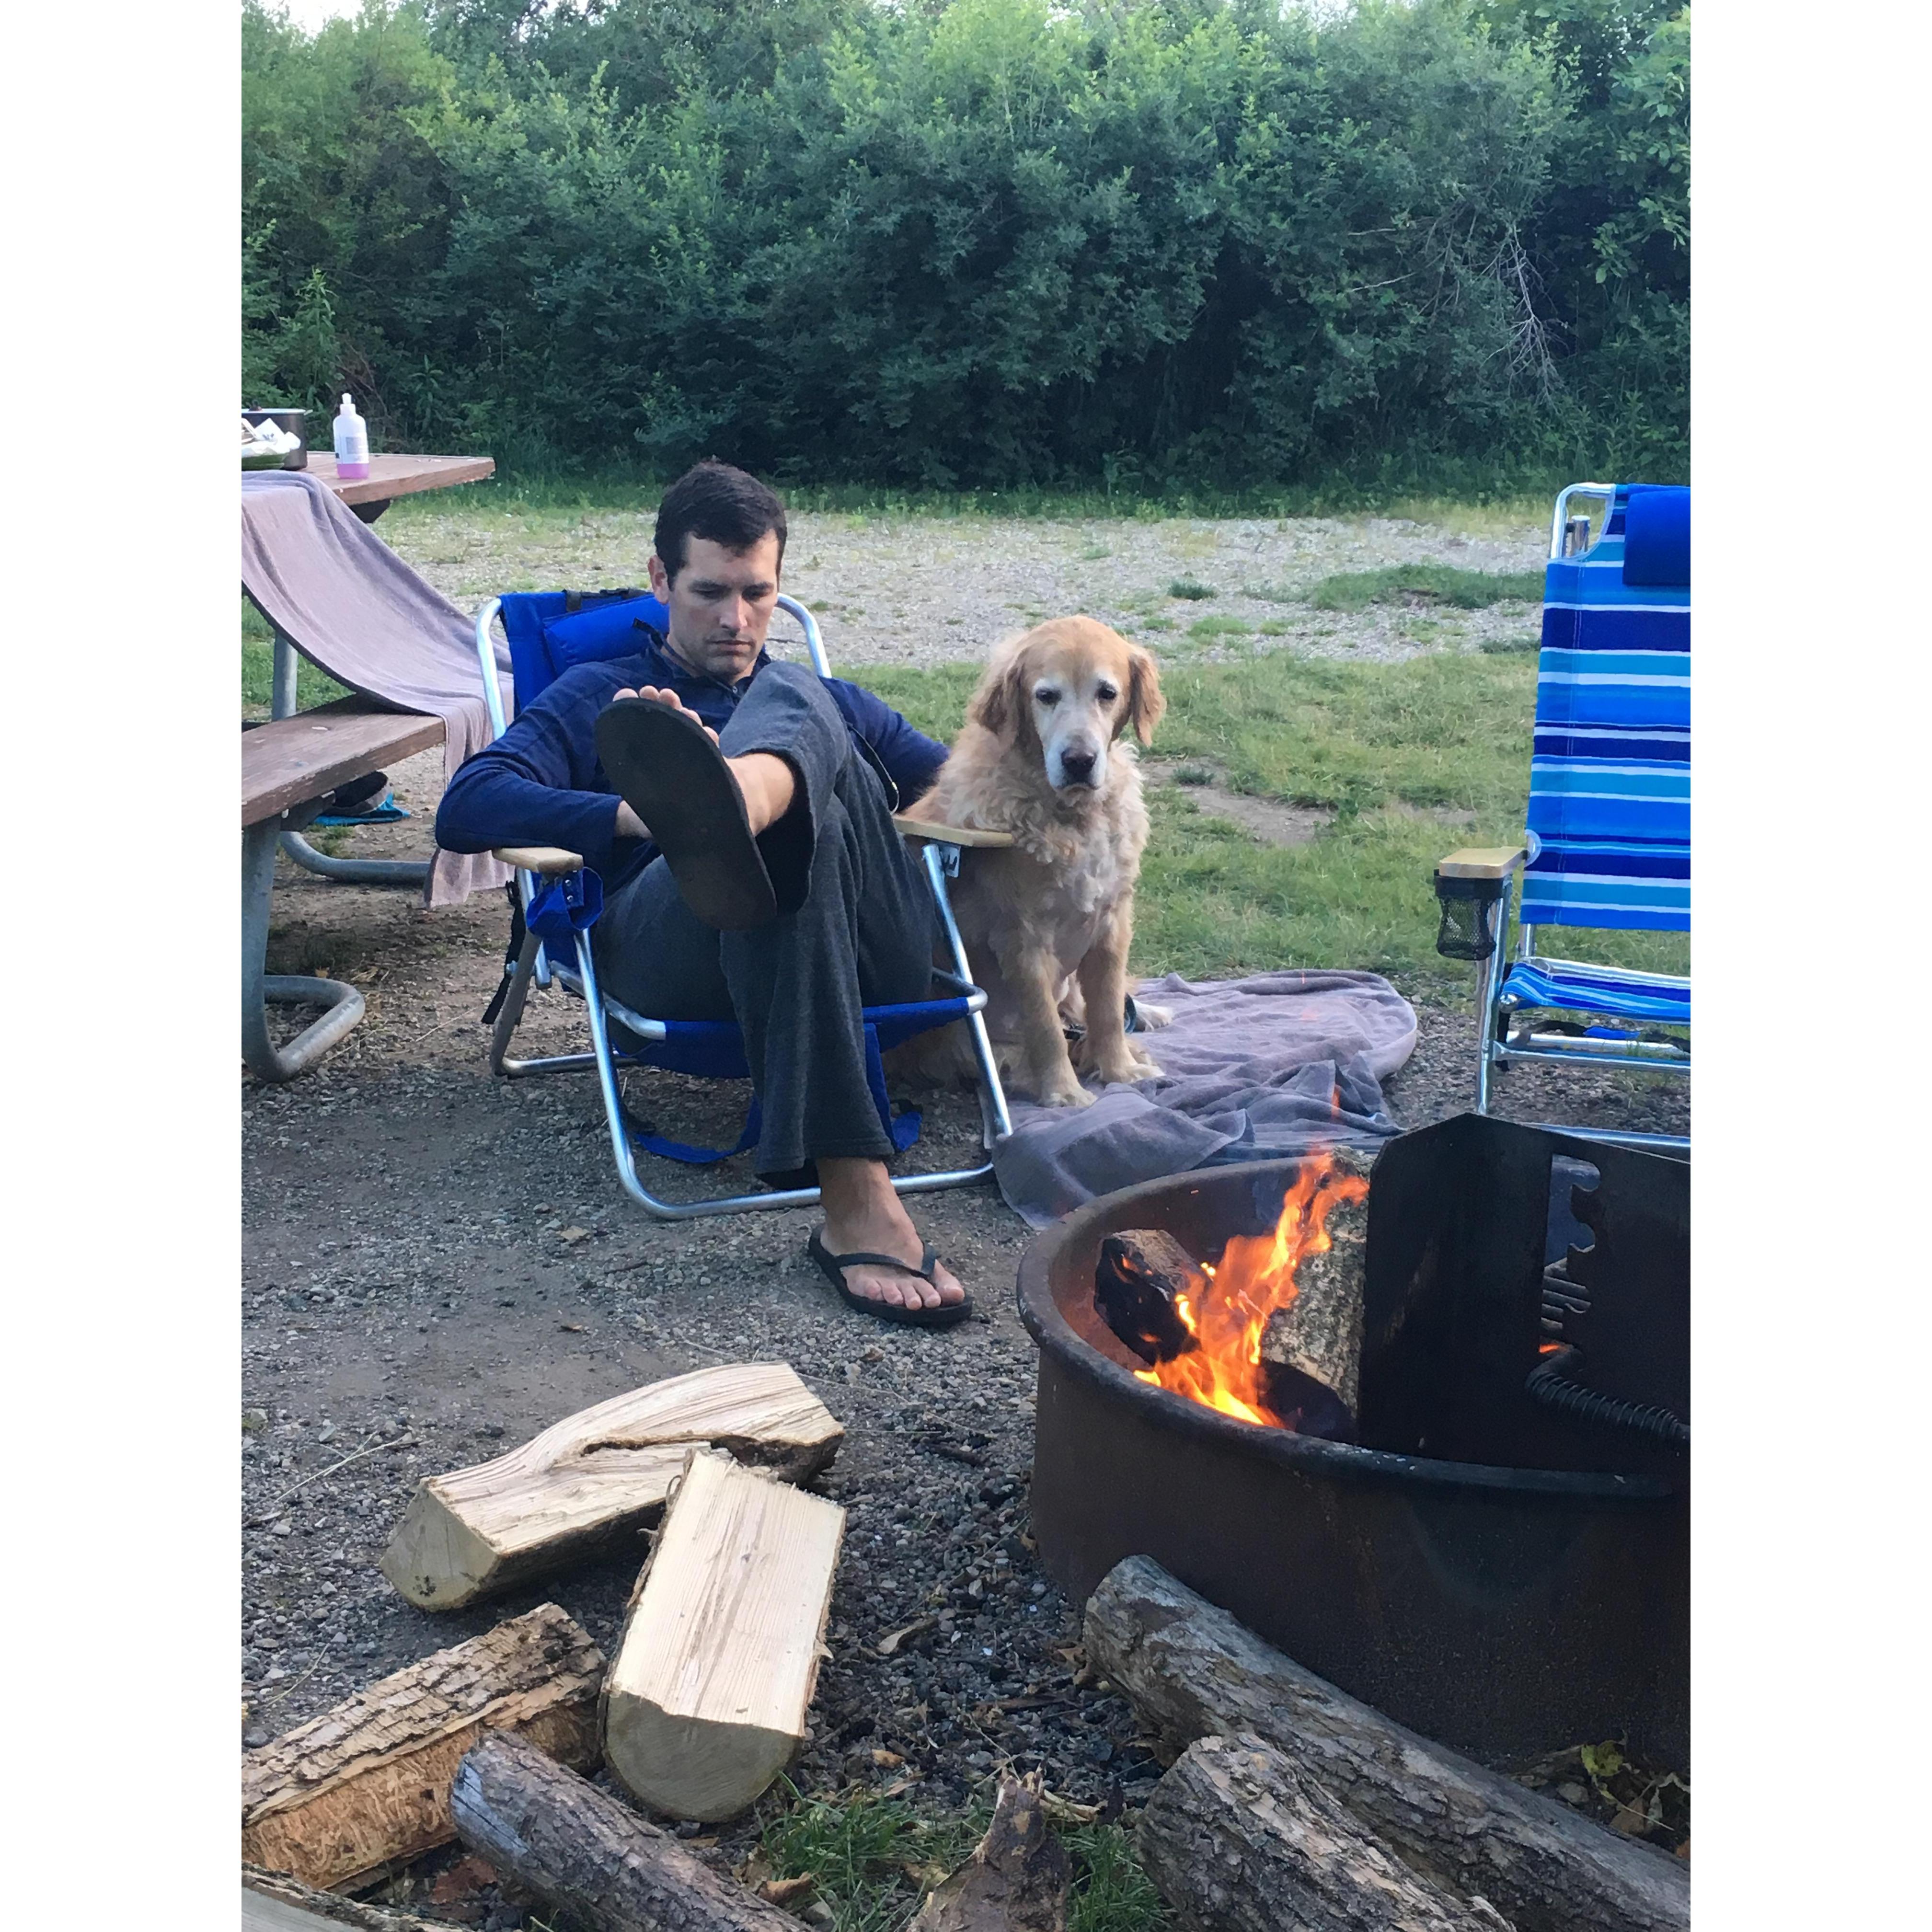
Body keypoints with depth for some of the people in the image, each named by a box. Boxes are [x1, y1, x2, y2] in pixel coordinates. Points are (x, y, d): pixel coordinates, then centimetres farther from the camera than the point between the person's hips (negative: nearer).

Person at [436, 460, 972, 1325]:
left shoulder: (834, 702, 38)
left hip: (868, 953, 2)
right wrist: (634, 816, -5)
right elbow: (468, 808, 10)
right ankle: (856, 1202, -50)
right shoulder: (595, 698, 28)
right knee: (773, 841, -37)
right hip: (672, 955, -1)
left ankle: (724, 806, -63)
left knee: (792, 706, -22)